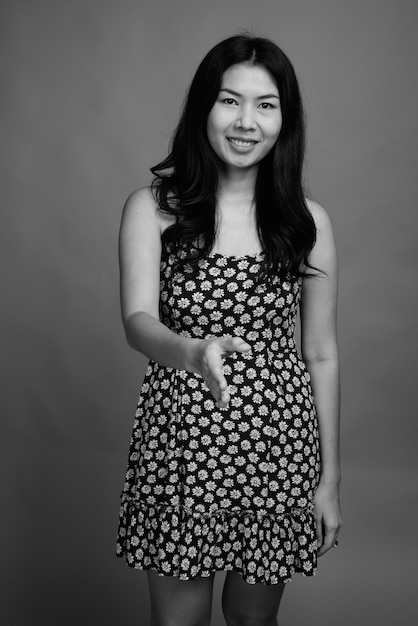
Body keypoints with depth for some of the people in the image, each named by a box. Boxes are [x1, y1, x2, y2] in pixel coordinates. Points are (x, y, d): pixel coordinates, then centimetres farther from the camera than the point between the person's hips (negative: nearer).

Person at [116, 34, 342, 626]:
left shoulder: (308, 221, -2)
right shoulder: (153, 207, -5)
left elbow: (321, 354, 2)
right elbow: (137, 321, -17)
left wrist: (329, 478, 3)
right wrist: (192, 352, -40)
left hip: (278, 443, 2)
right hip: (180, 442, -1)